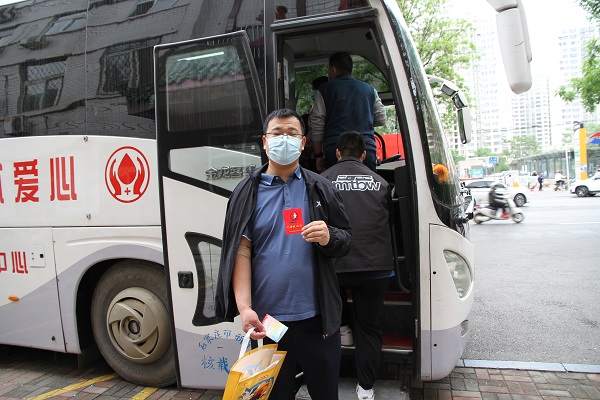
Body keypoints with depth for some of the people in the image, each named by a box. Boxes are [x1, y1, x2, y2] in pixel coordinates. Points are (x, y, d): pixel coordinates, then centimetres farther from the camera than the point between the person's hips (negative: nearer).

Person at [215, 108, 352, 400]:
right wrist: (245, 308, -15)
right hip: (267, 320, -1)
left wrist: (329, 237, -16)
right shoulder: (247, 192, 2)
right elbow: (240, 252, -5)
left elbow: (346, 239, 8)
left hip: (317, 319, 1)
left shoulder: (319, 188, 5)